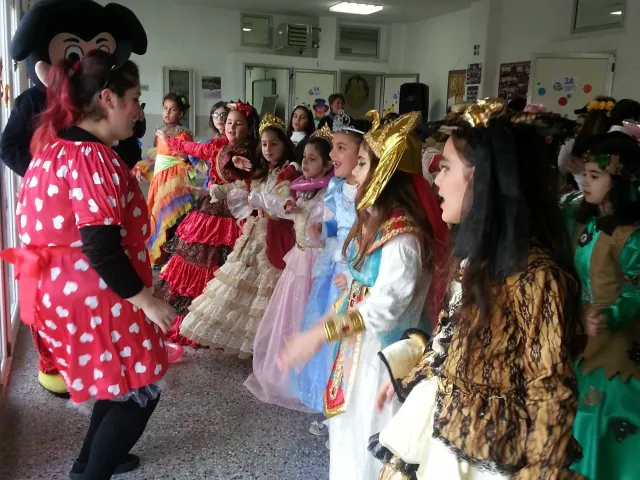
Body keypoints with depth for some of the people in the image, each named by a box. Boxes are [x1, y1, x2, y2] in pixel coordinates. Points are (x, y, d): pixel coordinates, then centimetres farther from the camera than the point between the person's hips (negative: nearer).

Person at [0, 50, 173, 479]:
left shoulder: (56, 147, 8)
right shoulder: (95, 157, -22)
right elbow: (102, 248, -26)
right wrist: (145, 299, -18)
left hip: (64, 289, 10)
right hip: (93, 296, -10)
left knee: (121, 383, 25)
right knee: (141, 391, 5)